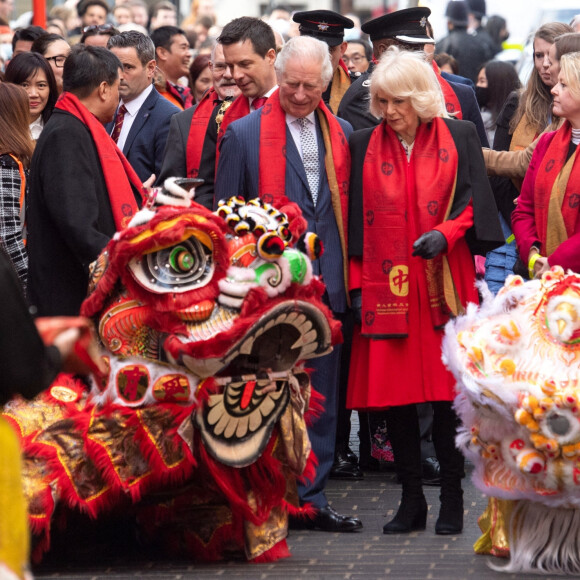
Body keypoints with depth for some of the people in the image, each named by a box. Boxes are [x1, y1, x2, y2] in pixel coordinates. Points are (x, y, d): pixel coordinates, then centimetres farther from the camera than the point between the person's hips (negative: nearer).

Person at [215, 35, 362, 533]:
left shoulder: (341, 133, 11)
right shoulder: (244, 134, -1)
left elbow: (347, 209, 15)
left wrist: (349, 276, 8)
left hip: (326, 285, 4)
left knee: (320, 398, 7)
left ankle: (310, 497, 15)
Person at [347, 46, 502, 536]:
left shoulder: (458, 138, 4)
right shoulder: (364, 146, 8)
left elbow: (474, 202, 1)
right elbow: (355, 220, 8)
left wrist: (445, 233, -18)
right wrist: (357, 285, 1)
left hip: (443, 286, -2)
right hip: (386, 289, 2)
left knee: (446, 393, -3)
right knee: (396, 394, 0)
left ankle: (452, 499, 6)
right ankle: (412, 500, 9)